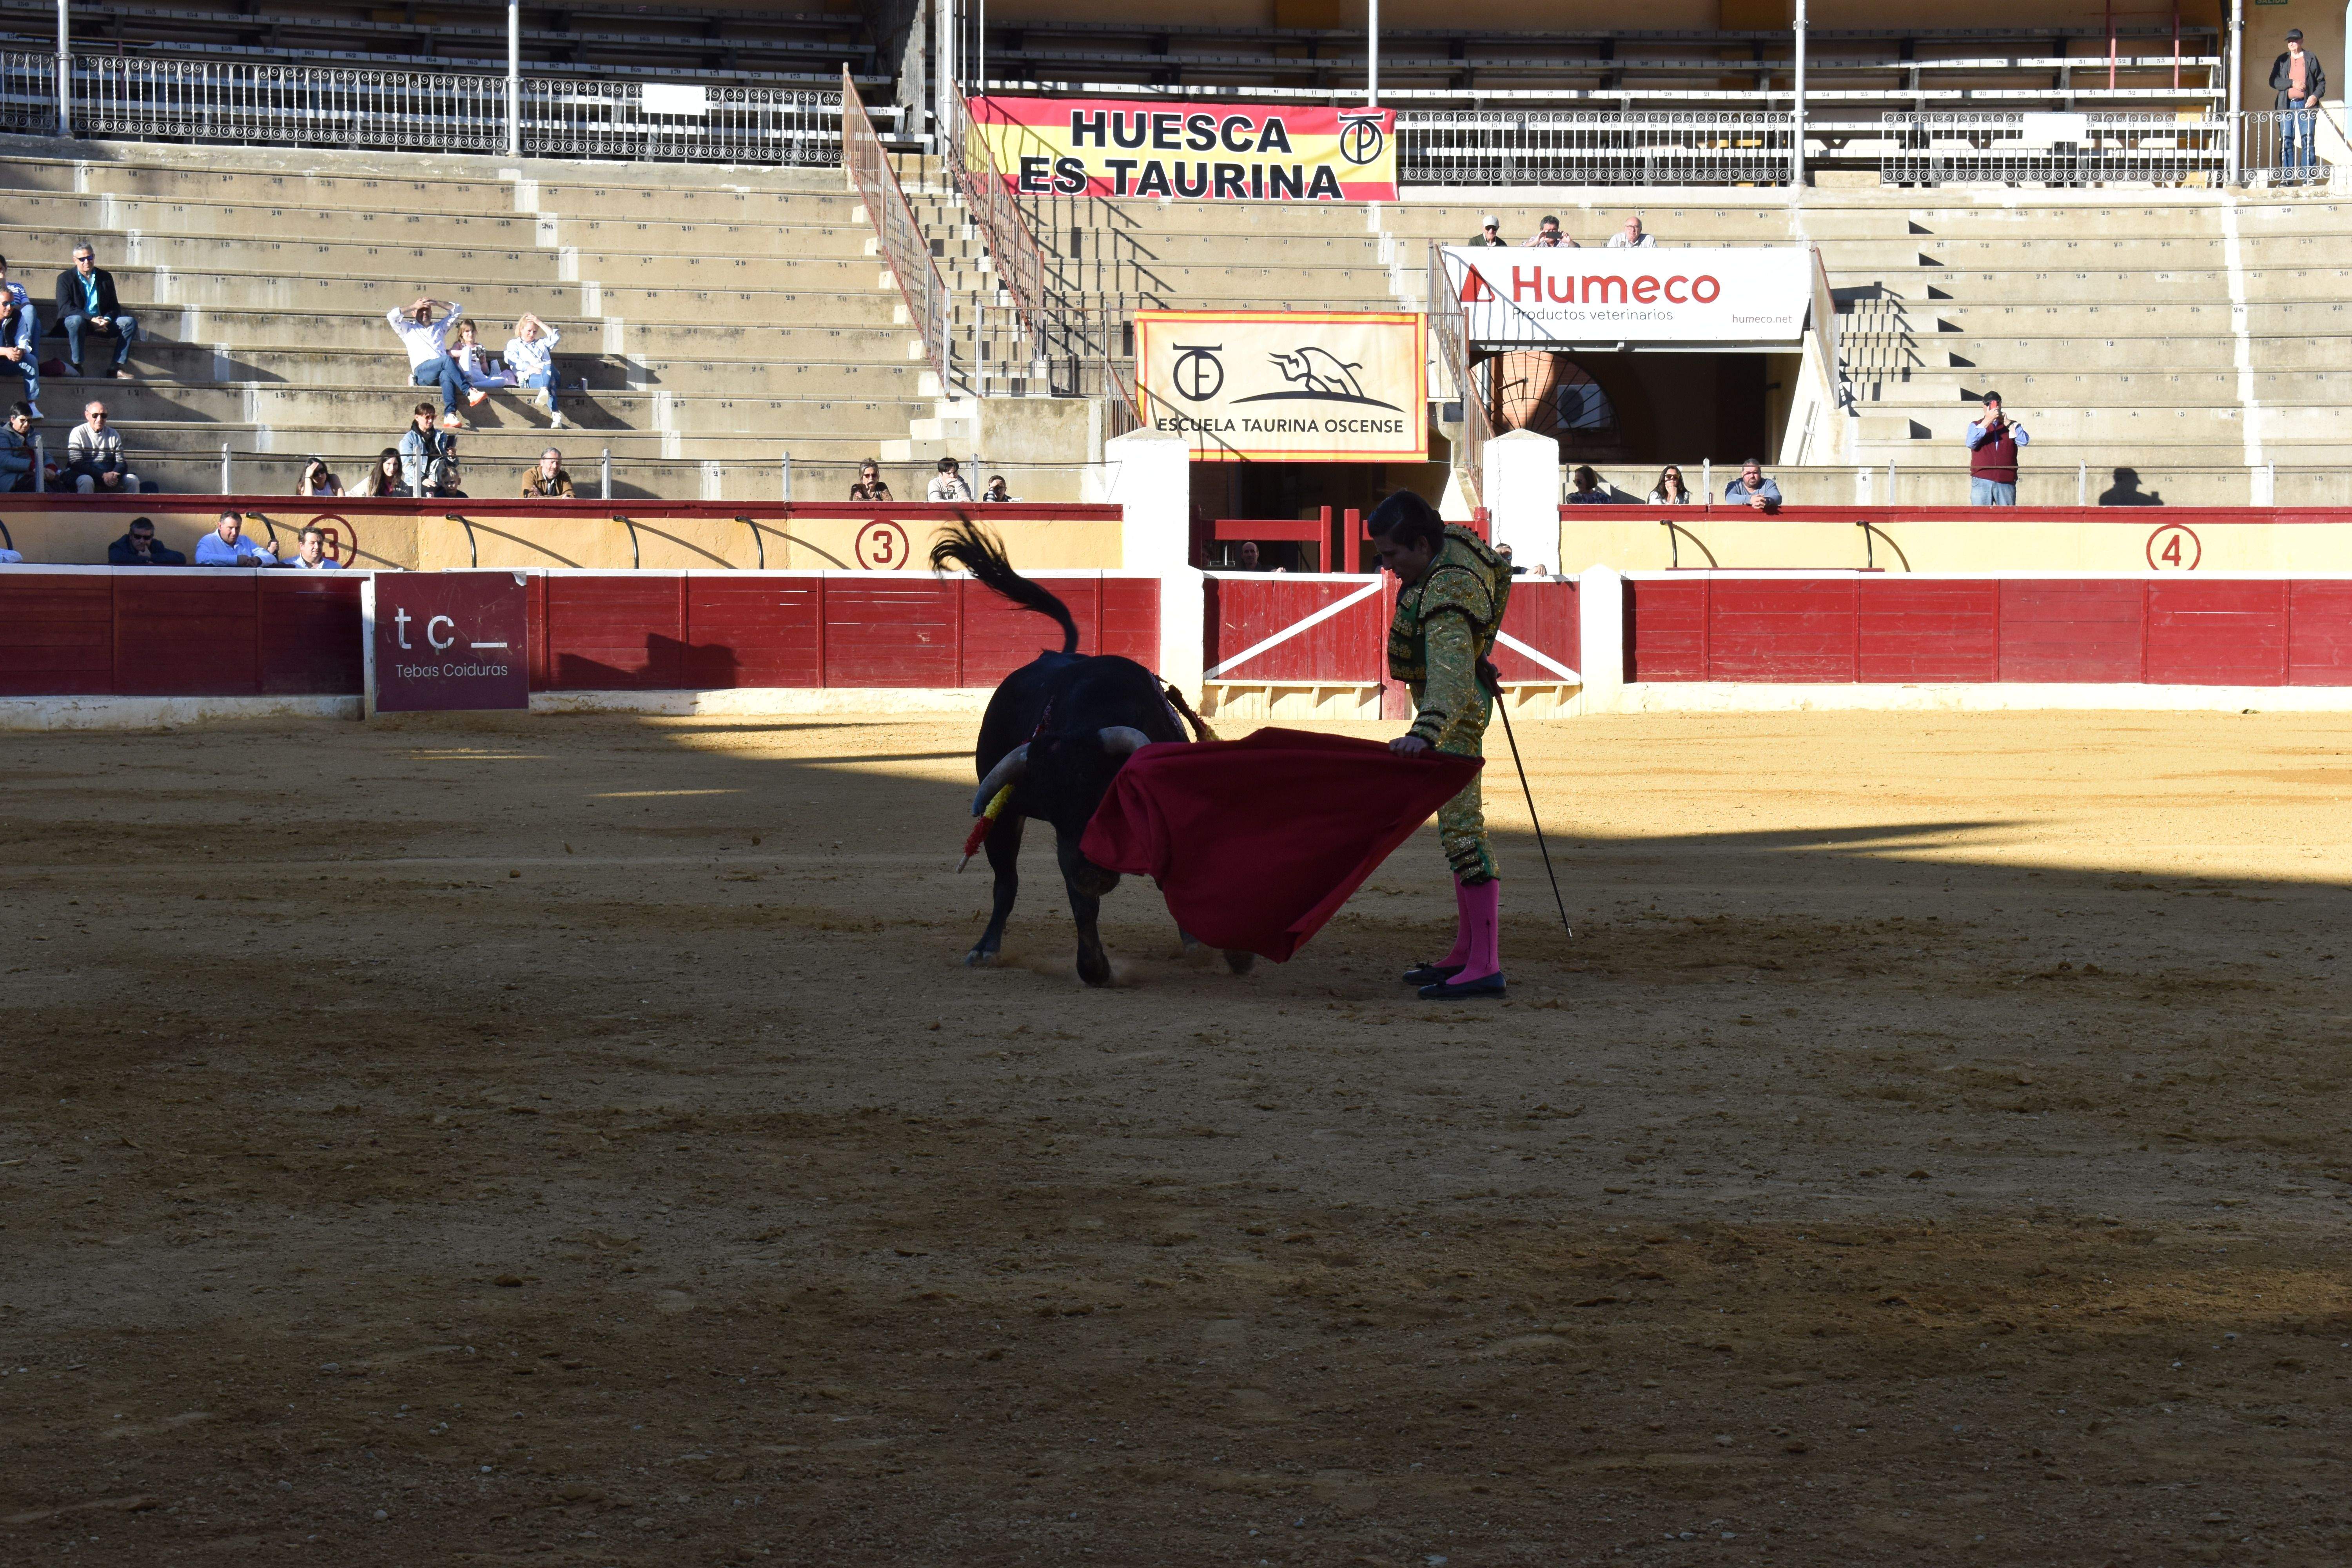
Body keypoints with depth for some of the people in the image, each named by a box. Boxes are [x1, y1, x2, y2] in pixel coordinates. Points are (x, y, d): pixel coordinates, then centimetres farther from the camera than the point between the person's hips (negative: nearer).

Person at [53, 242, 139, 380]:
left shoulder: (105, 277, 12)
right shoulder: (65, 278, 0)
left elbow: (114, 307, 10)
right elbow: (65, 307, -13)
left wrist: (107, 320, -15)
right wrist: (91, 320, -24)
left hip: (102, 323, 4)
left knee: (130, 322, -17)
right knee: (76, 320, -39)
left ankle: (119, 368, -22)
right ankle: (77, 367, -33)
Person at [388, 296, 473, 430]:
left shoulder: (440, 327, 37)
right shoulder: (409, 329, 29)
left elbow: (458, 310, 35)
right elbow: (392, 316, 13)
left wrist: (436, 303, 26)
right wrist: (414, 306, 19)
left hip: (441, 371, 2)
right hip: (422, 371, -2)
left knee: (447, 375, -37)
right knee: (447, 360, -33)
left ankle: (450, 416, -55)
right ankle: (470, 392, -42)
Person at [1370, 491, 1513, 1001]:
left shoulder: (1447, 597, -31)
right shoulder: (1455, 540, -1)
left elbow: (1452, 675, -45)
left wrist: (1424, 733, -60)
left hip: (1454, 712, -11)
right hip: (1454, 709, 11)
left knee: (1461, 827, -16)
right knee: (1457, 824, 15)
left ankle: (1485, 965, -21)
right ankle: (1466, 952, 21)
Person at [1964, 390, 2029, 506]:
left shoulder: (2012, 426, 15)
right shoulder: (1975, 425, 14)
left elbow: (2024, 441, -4)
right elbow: (1971, 443, -7)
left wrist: (2006, 422, -9)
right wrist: (1987, 421, -12)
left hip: (2006, 482, 1)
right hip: (1982, 481, -1)